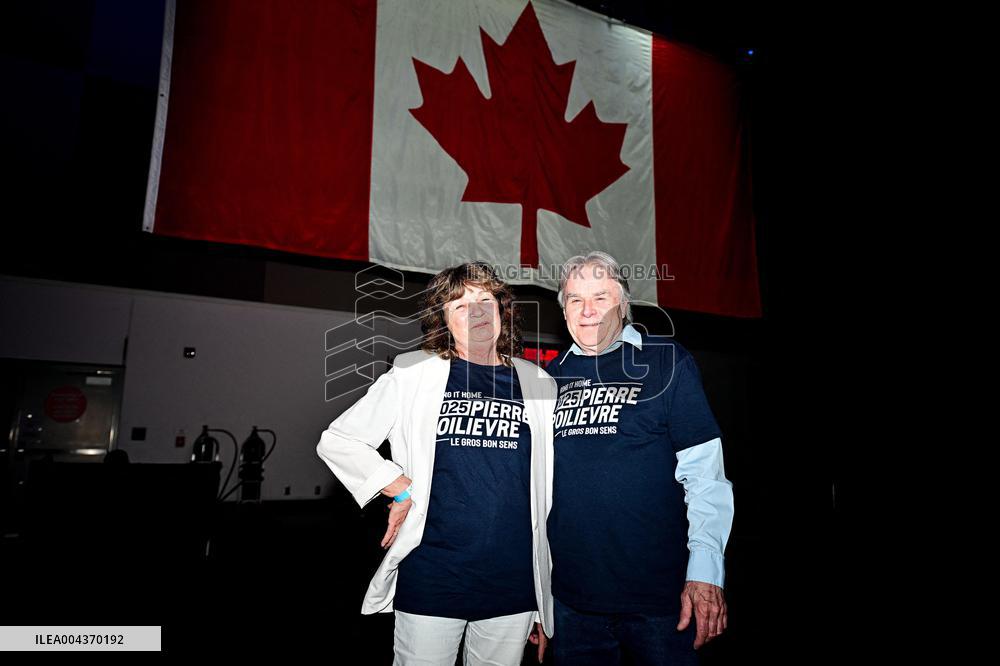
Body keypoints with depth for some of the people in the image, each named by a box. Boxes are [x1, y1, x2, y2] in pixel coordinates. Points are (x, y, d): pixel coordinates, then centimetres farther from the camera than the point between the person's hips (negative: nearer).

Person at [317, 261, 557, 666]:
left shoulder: (539, 386, 4)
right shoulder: (414, 374, -2)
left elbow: (547, 499, 8)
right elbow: (337, 442, 2)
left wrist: (547, 606, 11)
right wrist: (400, 489, -9)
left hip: (512, 591, 2)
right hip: (429, 587, -1)